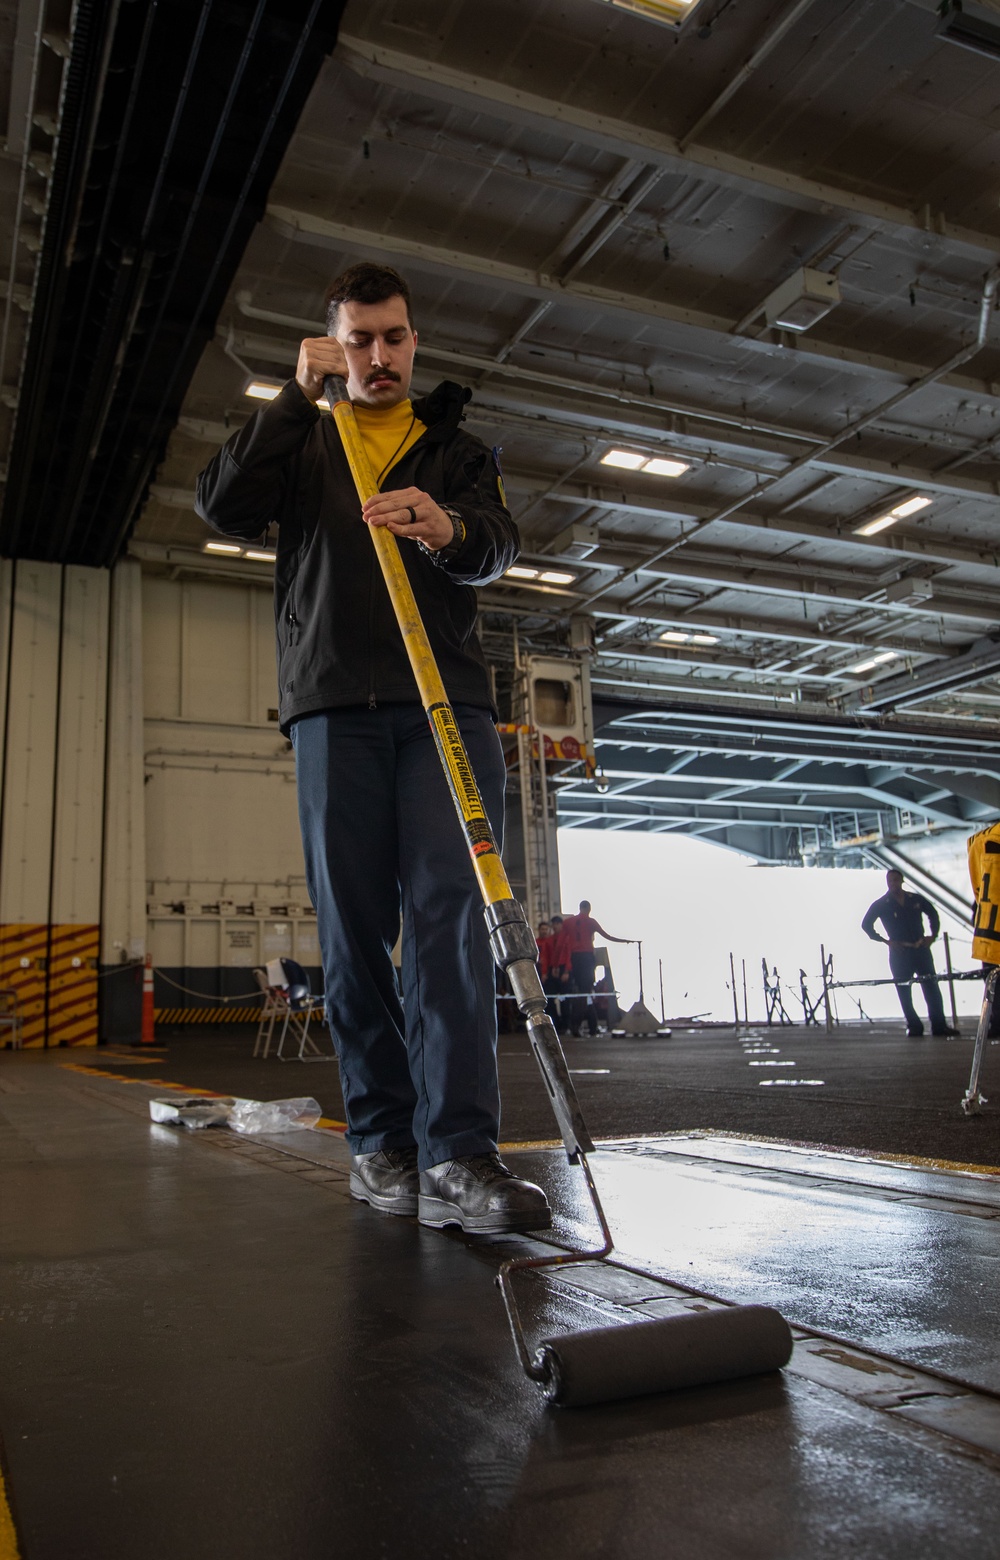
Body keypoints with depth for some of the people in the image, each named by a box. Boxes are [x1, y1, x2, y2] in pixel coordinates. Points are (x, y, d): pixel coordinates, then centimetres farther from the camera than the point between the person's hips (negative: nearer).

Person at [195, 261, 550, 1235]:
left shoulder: (458, 449, 22)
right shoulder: (301, 441, 22)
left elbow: (498, 550, 3)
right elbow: (223, 506, 2)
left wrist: (448, 530, -20)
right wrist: (297, 395, 0)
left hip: (446, 701, 0)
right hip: (335, 705, 1)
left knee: (450, 914, -14)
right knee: (354, 929, -2)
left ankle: (457, 1153, -17)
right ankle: (379, 1139, 8)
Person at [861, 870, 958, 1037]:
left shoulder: (916, 899, 5)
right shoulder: (881, 905, 0)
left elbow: (933, 914, 18)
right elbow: (866, 925, 1)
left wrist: (932, 935, 6)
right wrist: (886, 941, -5)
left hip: (921, 949, 2)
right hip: (899, 952, -1)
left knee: (932, 988, -1)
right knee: (904, 991, -2)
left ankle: (939, 1025, 3)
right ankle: (914, 1026, 5)